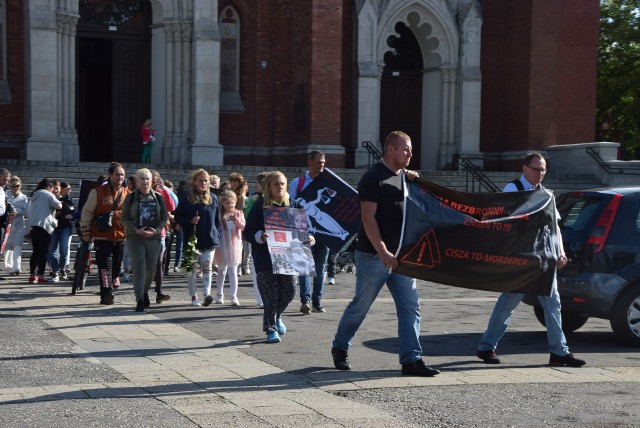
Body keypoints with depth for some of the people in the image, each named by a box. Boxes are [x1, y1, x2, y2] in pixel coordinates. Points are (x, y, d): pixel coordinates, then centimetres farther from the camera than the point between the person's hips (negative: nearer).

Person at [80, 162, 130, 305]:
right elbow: (87, 212, 2)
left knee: (116, 265, 11)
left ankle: (111, 289, 25)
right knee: (105, 266, -10)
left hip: (120, 237, 4)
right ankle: (106, 294, -14)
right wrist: (86, 232, -1)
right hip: (102, 237, -4)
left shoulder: (127, 193, 9)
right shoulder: (98, 192, -1)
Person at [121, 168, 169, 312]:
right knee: (139, 268, -11)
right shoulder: (131, 197, 1)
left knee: (151, 269, 9)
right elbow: (124, 218, -1)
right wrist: (136, 230, -16)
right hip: (135, 237, -3)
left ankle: (144, 292, 35)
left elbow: (164, 217, 7)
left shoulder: (158, 197, 7)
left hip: (154, 237, 3)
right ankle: (140, 300, -9)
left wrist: (157, 230, -10)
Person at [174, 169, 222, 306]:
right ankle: (194, 297, 12)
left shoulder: (213, 198, 8)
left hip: (209, 240, 1)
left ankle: (207, 294, -14)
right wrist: (190, 221, -16)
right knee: (192, 268, 5)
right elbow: (178, 216, 1)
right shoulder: (186, 198, 0)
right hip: (192, 240, -1)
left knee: (207, 267, -7)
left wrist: (218, 234, 7)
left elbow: (217, 219, 12)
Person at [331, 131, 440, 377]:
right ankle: (340, 348, 25)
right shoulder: (373, 177, -11)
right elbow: (368, 218, -17)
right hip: (373, 256, -7)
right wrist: (383, 252, -24)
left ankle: (411, 359, -1)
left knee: (410, 307, -1)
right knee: (360, 306, 5)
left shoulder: (404, 176, 12)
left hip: (400, 255, 7)